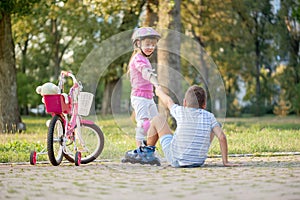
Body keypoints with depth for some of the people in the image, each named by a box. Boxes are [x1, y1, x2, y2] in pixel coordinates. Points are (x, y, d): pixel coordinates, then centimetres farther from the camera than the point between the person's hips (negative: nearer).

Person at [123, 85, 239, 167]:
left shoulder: (180, 112, -2)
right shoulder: (209, 116, -2)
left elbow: (168, 102, 18)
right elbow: (222, 137, -10)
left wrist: (159, 92, 40)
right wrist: (225, 162, -4)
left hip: (176, 160, -1)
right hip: (199, 162, 1)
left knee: (158, 119, 14)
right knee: (213, 127, 24)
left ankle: (147, 152, 29)